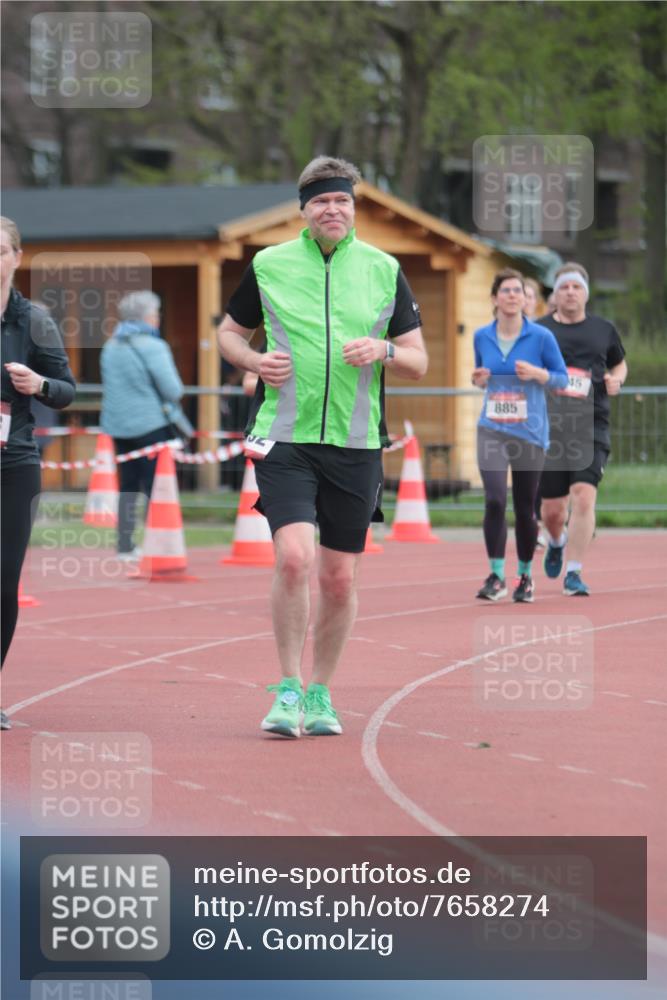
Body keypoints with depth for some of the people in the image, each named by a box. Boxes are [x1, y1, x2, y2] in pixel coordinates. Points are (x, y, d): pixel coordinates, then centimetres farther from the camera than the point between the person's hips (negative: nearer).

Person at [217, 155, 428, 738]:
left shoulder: (384, 271, 6)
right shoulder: (268, 266, 4)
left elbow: (419, 363, 10)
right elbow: (230, 332, 18)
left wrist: (384, 350, -12)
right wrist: (255, 361, -4)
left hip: (356, 444, 2)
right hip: (286, 438, -2)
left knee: (340, 579, 5)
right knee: (294, 558, -18)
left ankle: (321, 694, 22)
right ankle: (288, 692, -7)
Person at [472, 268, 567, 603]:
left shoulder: (541, 337, -5)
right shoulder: (482, 336, 3)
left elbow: (562, 378, 1)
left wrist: (538, 374, -18)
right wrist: (479, 380, -5)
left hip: (530, 433, -1)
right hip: (492, 430, 1)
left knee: (524, 509, 7)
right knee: (494, 500, -18)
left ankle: (525, 576, 27)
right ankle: (496, 577, -11)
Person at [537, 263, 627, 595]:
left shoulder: (604, 330, 9)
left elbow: (620, 365, 24)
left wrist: (617, 379, 2)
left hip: (591, 428, 0)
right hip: (549, 428, 0)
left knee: (584, 496, -17)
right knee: (552, 508, 6)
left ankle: (573, 572, -11)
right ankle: (556, 543, 42)